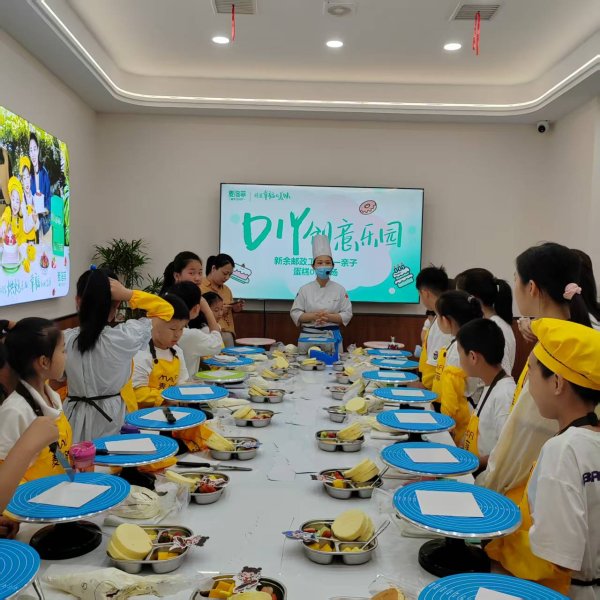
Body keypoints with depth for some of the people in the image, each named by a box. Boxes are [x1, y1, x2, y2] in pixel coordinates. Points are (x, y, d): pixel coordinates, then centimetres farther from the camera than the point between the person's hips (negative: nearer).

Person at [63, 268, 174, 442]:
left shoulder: (65, 340, -10)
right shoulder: (124, 337, -18)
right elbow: (166, 309, -7)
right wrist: (129, 294, -15)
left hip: (76, 417, 2)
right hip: (112, 416, -2)